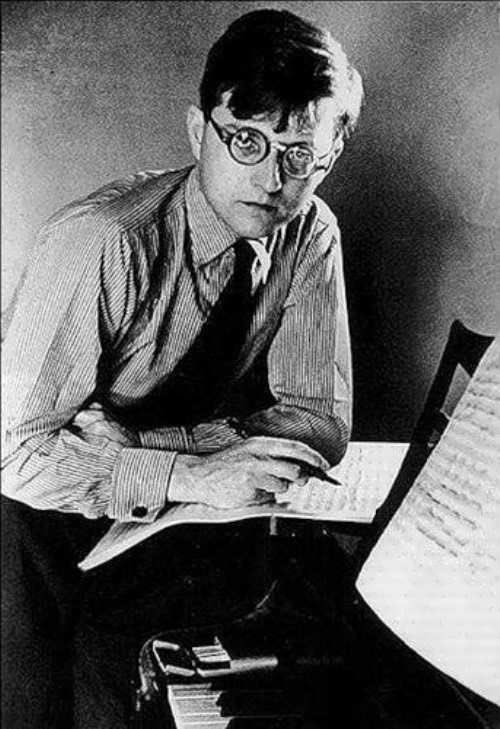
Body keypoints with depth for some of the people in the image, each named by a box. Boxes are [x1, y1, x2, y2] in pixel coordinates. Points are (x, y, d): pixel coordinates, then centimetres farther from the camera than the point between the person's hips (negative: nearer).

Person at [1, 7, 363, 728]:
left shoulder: (310, 234, -8)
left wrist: (135, 438, -20)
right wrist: (187, 475, -35)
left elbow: (322, 423, -9)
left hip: (194, 505, 5)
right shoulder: (100, 242, -24)